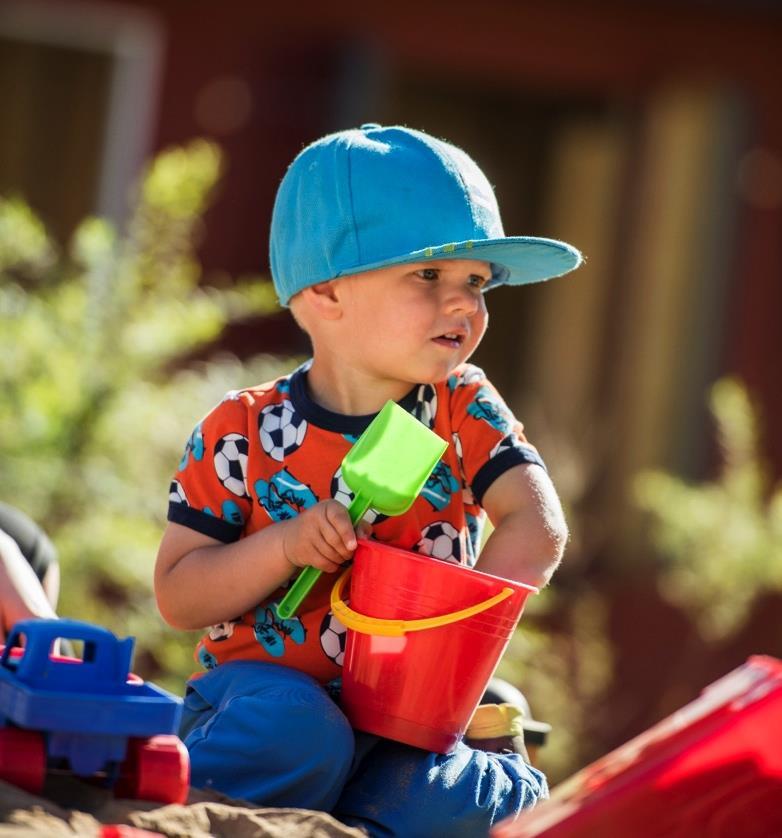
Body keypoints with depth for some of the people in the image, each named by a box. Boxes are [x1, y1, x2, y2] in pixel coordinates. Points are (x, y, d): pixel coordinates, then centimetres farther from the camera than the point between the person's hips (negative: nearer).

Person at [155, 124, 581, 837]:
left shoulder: (464, 412, 2)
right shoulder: (243, 432, -5)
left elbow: (537, 528, -9)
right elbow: (177, 597, -5)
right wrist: (286, 546, -22)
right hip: (269, 689, -1)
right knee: (292, 727, -35)